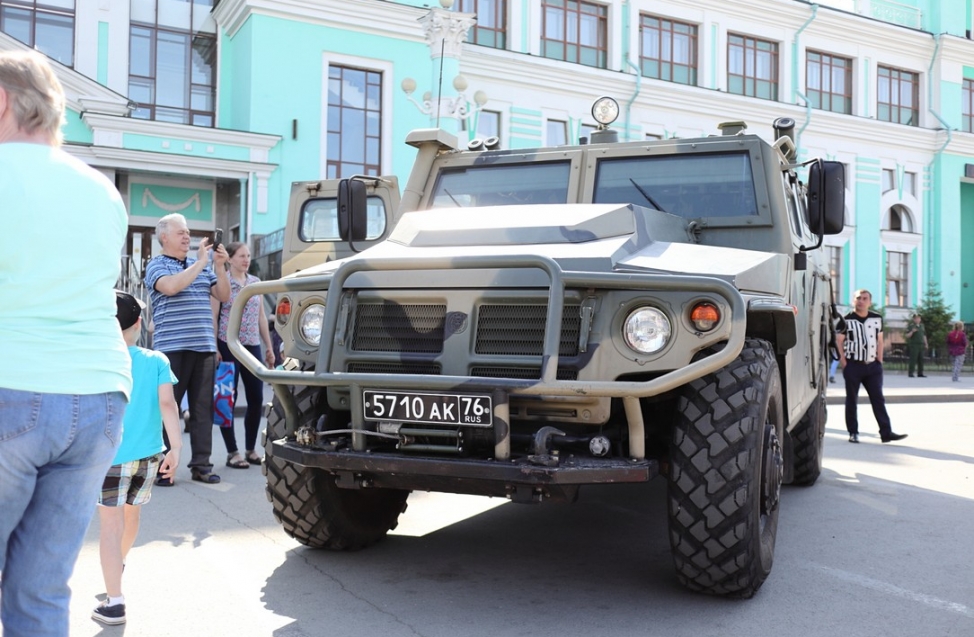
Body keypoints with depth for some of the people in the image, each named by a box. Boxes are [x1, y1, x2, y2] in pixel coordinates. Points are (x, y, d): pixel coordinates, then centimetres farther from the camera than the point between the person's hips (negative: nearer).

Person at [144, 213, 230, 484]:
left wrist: (220, 266, -2)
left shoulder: (202, 265, 17)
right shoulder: (156, 265, 2)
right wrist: (201, 262, -14)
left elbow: (223, 296, 12)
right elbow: (170, 286, -18)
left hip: (204, 347, 5)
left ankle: (201, 464, 11)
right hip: (172, 348, -5)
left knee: (203, 408, 6)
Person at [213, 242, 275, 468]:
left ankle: (251, 449, 18)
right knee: (228, 400, 0)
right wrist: (215, 349, -14)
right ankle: (232, 453, 7)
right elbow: (213, 318, -6)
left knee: (256, 399, 4)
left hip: (252, 347, 5)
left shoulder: (256, 282, 13)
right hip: (228, 346, -5)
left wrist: (269, 347, 13)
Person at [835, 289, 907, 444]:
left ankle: (886, 432, 1)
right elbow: (839, 341, -1)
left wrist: (879, 361, 7)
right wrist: (844, 362, -8)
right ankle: (853, 433, 11)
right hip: (853, 365, -3)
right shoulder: (847, 320, -3)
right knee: (852, 400, 3)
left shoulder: (877, 319, 9)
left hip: (872, 366, 3)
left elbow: (879, 341, 15)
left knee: (878, 399, 1)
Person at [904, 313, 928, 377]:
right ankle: (910, 373, -5)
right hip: (914, 345, -6)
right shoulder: (911, 326, -3)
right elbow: (907, 336, -7)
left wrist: (926, 344, 18)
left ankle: (920, 373, 9)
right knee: (913, 359, -8)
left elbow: (924, 335, 22)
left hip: (921, 345, 6)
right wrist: (912, 331, -24)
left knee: (921, 360, 5)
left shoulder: (922, 326, 16)